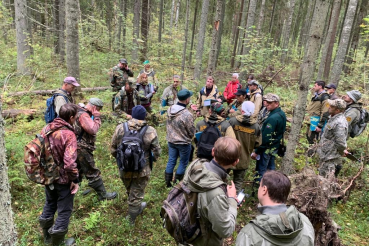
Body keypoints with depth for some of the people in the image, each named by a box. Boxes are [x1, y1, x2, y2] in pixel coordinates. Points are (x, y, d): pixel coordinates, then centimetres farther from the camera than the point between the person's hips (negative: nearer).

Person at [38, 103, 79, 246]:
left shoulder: (47, 128, -4)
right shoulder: (69, 134, -27)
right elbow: (69, 163, -32)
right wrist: (75, 180, -17)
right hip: (63, 179, -7)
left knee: (50, 204, 28)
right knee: (64, 210, 13)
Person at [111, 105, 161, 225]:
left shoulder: (120, 128, -11)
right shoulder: (150, 131, -17)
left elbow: (113, 149, -3)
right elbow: (157, 152, -11)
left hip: (124, 169, 3)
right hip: (142, 170, -3)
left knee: (130, 191, 28)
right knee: (136, 195, 15)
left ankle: (137, 208, 54)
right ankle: (132, 219, 34)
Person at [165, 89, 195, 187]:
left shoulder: (169, 110, -9)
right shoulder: (187, 114, -27)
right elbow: (192, 132, -15)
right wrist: (189, 138, 4)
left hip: (171, 141, 6)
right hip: (183, 143, -6)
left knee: (171, 161, 18)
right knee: (183, 163, 14)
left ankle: (168, 182, 31)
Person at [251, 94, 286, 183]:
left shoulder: (273, 118, -27)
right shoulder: (282, 114, 2)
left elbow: (265, 138, -27)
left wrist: (256, 151, -20)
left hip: (267, 148, -10)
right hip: (275, 146, 10)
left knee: (260, 170, 2)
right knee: (271, 167, 23)